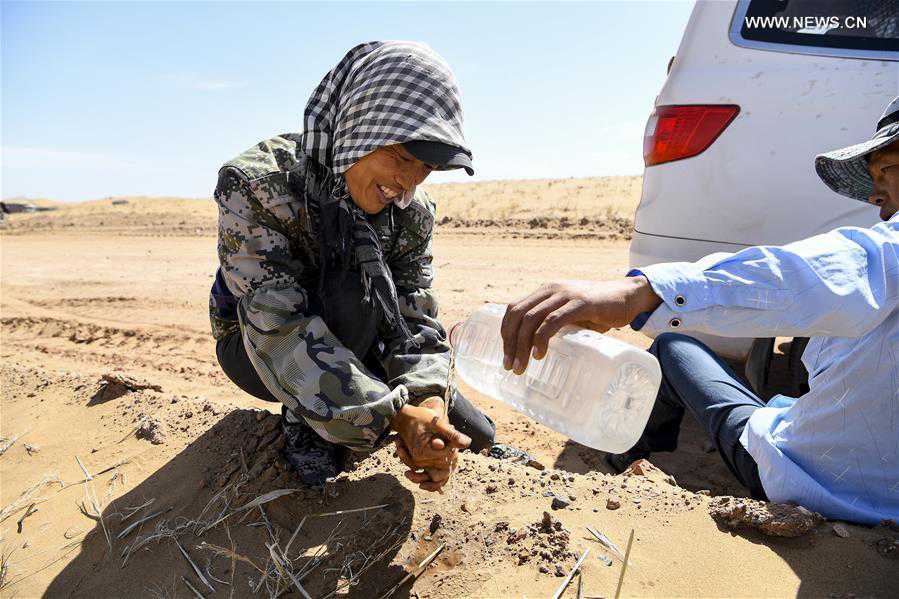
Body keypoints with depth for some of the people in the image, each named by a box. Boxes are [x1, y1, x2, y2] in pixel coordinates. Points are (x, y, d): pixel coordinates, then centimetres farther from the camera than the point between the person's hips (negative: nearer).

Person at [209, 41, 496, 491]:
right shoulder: (255, 183, -30)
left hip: (347, 342, 3)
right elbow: (278, 329, -37)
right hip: (255, 348, -2)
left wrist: (427, 401, -39)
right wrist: (393, 414, -44)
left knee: (474, 435, -7)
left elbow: (415, 317, -18)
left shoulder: (413, 211, -14)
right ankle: (304, 419, -14)